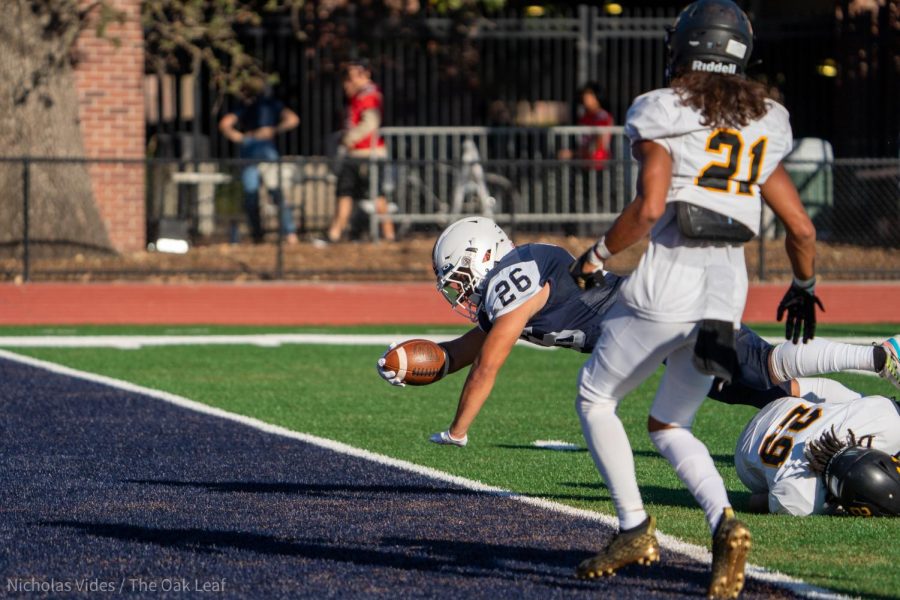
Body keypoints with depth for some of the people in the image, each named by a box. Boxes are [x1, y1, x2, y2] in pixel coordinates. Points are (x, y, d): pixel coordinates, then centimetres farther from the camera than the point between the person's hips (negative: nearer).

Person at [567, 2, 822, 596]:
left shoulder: (663, 113, -3)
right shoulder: (763, 125, 14)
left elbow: (649, 207, -16)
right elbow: (802, 228, 15)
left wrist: (598, 255, 0)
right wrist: (803, 289, 33)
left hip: (668, 279, -5)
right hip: (729, 286, 5)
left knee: (596, 398, 15)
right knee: (668, 425, 18)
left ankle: (635, 529, 4)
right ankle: (724, 521, -8)